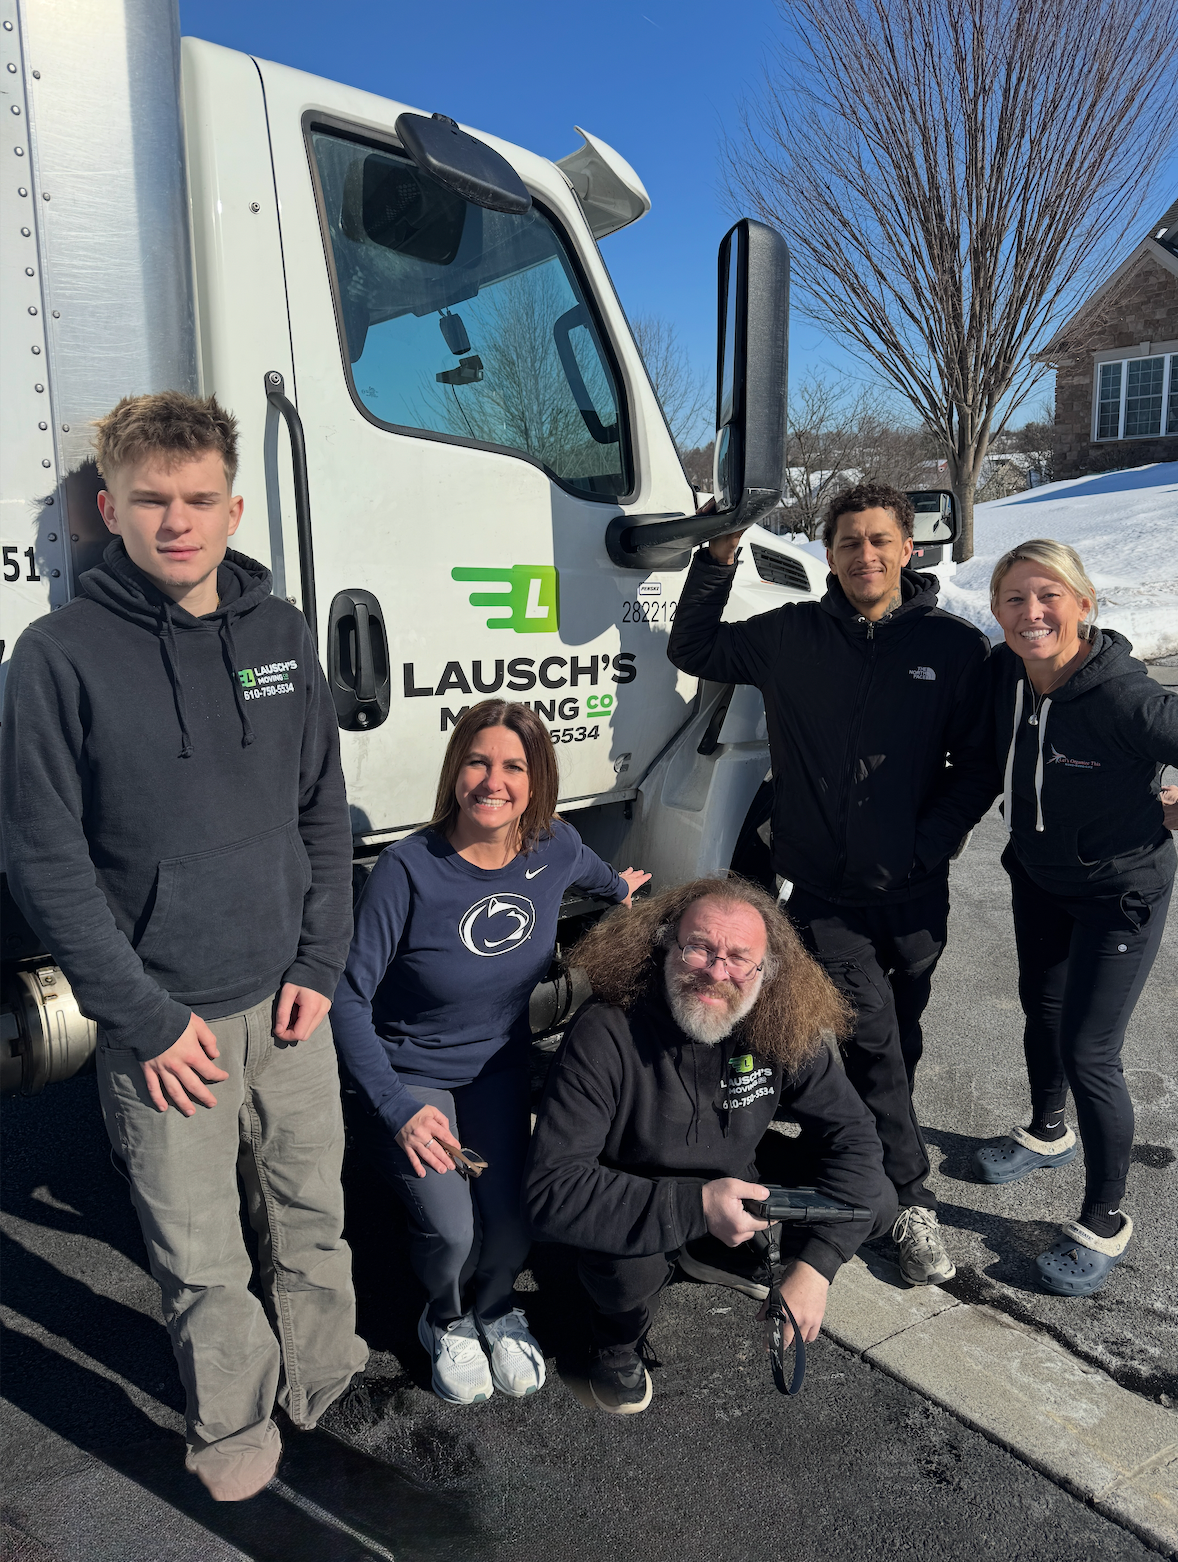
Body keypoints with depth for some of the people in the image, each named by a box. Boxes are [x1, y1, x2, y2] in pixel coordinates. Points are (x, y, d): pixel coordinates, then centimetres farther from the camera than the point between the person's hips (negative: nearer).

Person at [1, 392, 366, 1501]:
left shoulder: (279, 633, 2)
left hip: (287, 999, 3)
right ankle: (233, 1424, 36)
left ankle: (326, 1377, 42)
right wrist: (148, 1018, -11)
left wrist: (318, 962, 0)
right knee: (201, 1259, 10)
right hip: (162, 1020, -3)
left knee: (312, 1213, 17)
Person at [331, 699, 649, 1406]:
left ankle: (495, 1308, 21)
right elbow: (350, 997, -17)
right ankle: (447, 1321, 17)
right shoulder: (409, 869, -24)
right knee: (451, 1229, -22)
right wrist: (397, 1107, -24)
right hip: (407, 1075, -3)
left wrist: (621, 889, 38)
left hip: (499, 1069, 3)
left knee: (512, 1221, -18)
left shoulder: (554, 846, -11)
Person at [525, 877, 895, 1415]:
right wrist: (695, 1206, -40)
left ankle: (744, 1256, 16)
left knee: (873, 1201, -12)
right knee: (629, 1266, -37)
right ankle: (618, 1338, 2)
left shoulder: (783, 1029, -19)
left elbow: (850, 1131, -12)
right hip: (632, 1212, -4)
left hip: (736, 1184, 4)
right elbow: (550, 1190, -35)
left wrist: (816, 1262, -24)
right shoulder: (605, 1035, -32)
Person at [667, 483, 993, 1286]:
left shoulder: (956, 647, 0)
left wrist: (928, 841, -10)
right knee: (873, 1039, -6)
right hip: (825, 891, -1)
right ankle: (913, 1198, 9)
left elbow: (979, 764, 3)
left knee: (898, 1046, 15)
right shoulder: (790, 636, 2)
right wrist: (720, 558, 0)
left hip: (913, 894, 2)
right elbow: (694, 649, 13)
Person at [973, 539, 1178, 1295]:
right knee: (1041, 1007, 25)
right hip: (1038, 875, 6)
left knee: (1088, 1054, -3)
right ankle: (1048, 1131, 53)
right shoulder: (1003, 673, -13)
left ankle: (1106, 1220, 21)